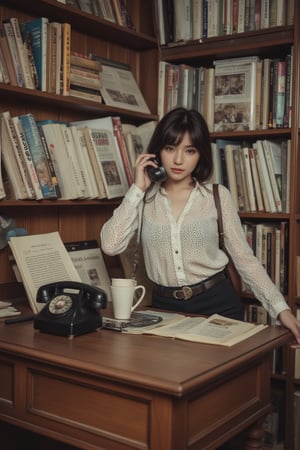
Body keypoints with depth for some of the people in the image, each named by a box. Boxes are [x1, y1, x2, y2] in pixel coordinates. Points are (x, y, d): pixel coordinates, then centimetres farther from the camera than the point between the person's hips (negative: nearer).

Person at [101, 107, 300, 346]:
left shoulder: (217, 195, -2)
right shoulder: (145, 197, 0)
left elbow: (245, 259, -1)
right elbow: (111, 245, -12)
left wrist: (281, 308, -10)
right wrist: (137, 189, -11)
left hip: (217, 302, 0)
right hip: (165, 306, 1)